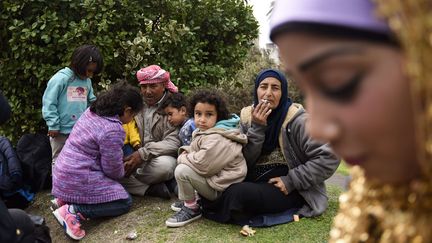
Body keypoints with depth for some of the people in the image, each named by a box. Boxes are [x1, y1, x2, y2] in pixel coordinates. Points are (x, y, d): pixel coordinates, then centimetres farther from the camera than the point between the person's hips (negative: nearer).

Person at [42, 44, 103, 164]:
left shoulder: (87, 81, 4)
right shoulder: (60, 78, -14)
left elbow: (91, 102, 13)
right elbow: (49, 103, -13)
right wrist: (54, 126, -13)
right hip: (61, 132, -5)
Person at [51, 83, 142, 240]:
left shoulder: (91, 111, 4)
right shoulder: (113, 130, -23)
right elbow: (113, 169, -13)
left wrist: (120, 161, 18)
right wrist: (122, 173, 10)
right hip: (78, 181, -9)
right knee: (124, 202, 2)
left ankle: (65, 199, 11)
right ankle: (73, 210, -12)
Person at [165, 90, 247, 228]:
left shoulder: (216, 139, -24)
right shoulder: (204, 132, 8)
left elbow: (202, 164, -31)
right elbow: (194, 149, 22)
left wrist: (183, 158, -12)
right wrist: (186, 152, -2)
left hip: (221, 188, -10)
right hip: (213, 177, 10)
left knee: (182, 171, -22)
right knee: (184, 164, 13)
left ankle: (191, 209, -4)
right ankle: (190, 199, 17)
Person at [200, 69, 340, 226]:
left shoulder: (296, 119, -13)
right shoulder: (248, 116, 2)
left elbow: (328, 157, -17)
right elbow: (244, 161, -4)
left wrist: (291, 181, -18)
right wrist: (257, 127, -17)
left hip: (288, 190, -4)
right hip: (256, 182, 5)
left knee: (238, 194, -26)